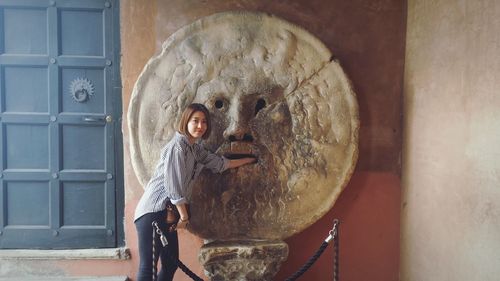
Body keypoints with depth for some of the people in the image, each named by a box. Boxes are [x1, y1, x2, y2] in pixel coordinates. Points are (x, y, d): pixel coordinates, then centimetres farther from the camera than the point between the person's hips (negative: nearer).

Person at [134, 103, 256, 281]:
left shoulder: (196, 149, 13)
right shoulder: (177, 146, -13)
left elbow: (221, 163, 25)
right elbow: (174, 185, -17)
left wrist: (249, 160, 33)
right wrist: (184, 216, -9)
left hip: (167, 214, 9)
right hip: (153, 212, -9)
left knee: (171, 265, 11)